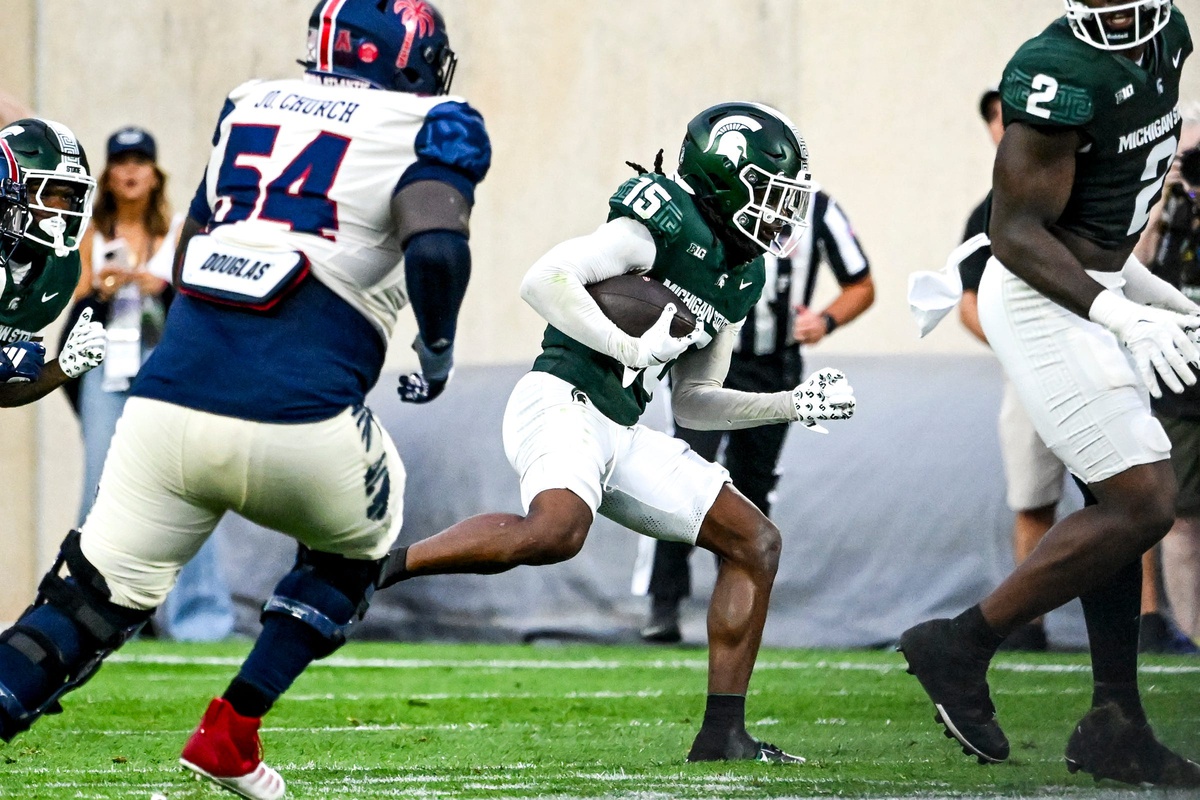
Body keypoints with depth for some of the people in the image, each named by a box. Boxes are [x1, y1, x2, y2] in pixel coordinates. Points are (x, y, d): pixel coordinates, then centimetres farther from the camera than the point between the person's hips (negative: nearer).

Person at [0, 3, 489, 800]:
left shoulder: (252, 108, 21)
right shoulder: (427, 128, 5)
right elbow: (435, 245, -13)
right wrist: (438, 347, 5)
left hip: (168, 402, 4)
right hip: (297, 423, -3)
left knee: (94, 598, 11)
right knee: (354, 550, 28)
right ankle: (230, 734, 19)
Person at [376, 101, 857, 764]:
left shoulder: (741, 278, 19)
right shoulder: (664, 226, -8)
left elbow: (692, 403, 24)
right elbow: (543, 280, -18)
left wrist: (792, 406, 15)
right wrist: (633, 348, -20)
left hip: (620, 433, 10)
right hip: (562, 401, -10)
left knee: (755, 543, 7)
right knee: (557, 530, -38)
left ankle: (722, 734, 7)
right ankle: (379, 563, -24)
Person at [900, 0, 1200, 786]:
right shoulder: (1063, 73, -24)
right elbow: (1016, 231, -22)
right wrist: (1117, 313, -31)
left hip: (1089, 290, 9)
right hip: (1043, 303, -9)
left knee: (1119, 507, 11)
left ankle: (1115, 724, 18)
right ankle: (961, 647, -1)